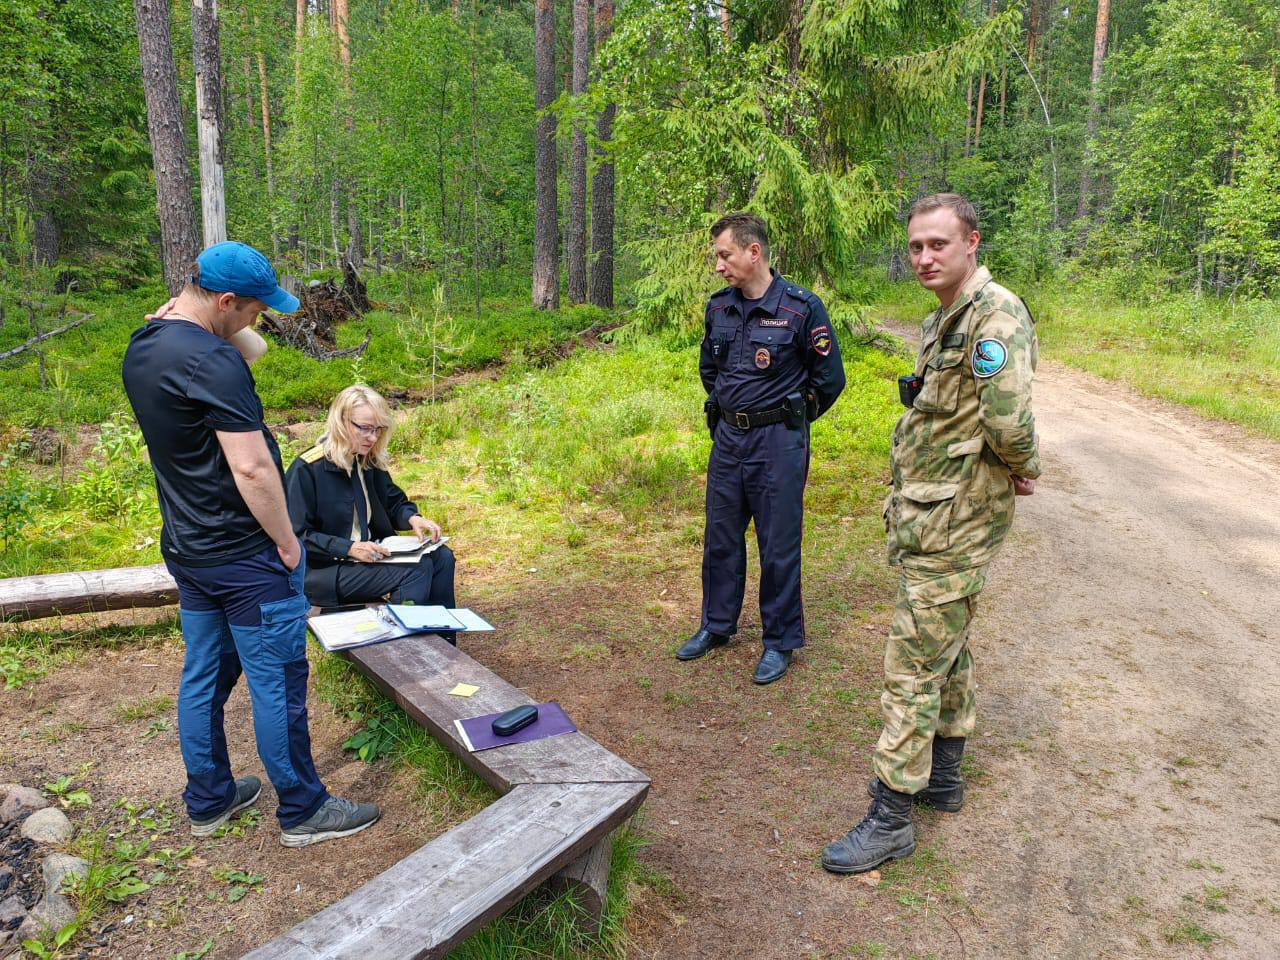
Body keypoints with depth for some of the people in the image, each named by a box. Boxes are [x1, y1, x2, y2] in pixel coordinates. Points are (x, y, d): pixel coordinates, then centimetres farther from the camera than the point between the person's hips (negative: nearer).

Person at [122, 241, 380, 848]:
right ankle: (302, 811, 17)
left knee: (203, 675, 19)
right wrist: (286, 543, -15)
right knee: (277, 683, 3)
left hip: (186, 547, 9)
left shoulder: (142, 347, 6)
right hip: (244, 555, -9)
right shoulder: (210, 360, -24)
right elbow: (252, 468, -25)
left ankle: (207, 800, 34)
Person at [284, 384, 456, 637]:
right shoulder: (307, 470, -15)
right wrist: (349, 548, -26)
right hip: (322, 570, -8)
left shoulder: (369, 462, 7)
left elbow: (395, 503, 17)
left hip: (369, 556, 8)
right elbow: (296, 536, -16)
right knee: (417, 569, -23)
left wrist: (412, 518, -8)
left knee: (441, 556, -8)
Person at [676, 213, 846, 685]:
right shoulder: (719, 306, 5)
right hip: (727, 438, 6)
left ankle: (781, 641, 19)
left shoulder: (802, 307, -12)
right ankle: (717, 625, 32)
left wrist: (790, 419, 4)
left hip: (777, 442, -5)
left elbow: (830, 378, -4)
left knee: (778, 545, 3)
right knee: (720, 537, 14)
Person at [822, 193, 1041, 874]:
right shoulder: (944, 319, 15)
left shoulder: (996, 315, -18)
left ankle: (891, 817, 5)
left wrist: (1023, 467, -11)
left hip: (955, 523, -10)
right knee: (947, 647, 20)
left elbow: (1009, 419, -29)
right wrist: (1021, 468, 9)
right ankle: (942, 774, 36)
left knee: (913, 664, -5)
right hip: (932, 513, 10)